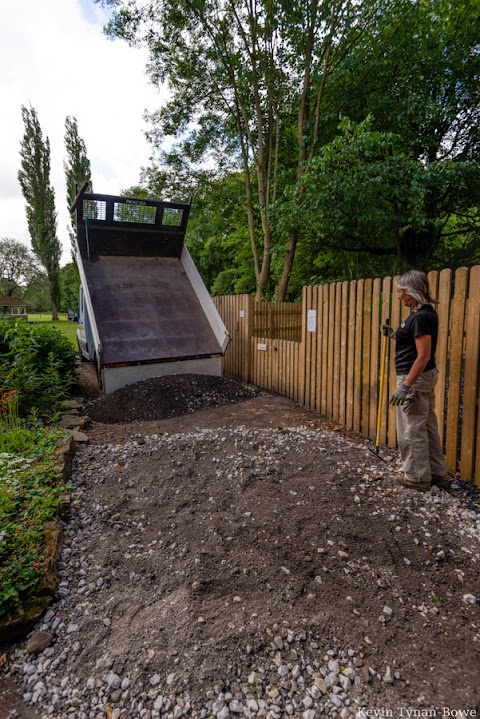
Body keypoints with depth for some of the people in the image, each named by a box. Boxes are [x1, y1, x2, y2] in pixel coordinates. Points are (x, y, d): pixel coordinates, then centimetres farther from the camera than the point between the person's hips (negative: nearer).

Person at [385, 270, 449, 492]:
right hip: (423, 376, 11)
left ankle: (417, 477, 17)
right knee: (427, 427, 18)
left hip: (415, 378, -11)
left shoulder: (421, 317, -21)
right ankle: (438, 473, 30)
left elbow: (423, 356, -25)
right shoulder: (424, 313, 10)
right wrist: (395, 335, 14)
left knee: (412, 430, 3)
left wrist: (405, 386, -24)